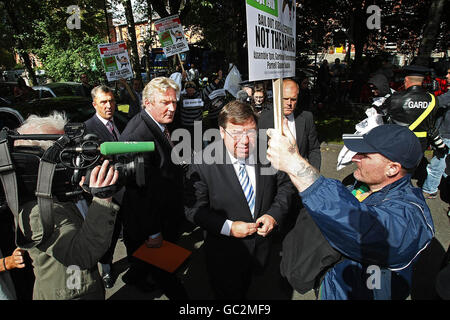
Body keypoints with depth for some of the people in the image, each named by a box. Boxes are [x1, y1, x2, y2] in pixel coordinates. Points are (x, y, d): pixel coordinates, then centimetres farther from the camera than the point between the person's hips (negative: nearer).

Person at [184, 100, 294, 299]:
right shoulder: (203, 163, -23)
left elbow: (285, 185, -1)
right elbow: (193, 209, -17)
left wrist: (274, 214, -16)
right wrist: (228, 227, -26)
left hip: (261, 244, 4)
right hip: (225, 252, -3)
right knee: (228, 293, 20)